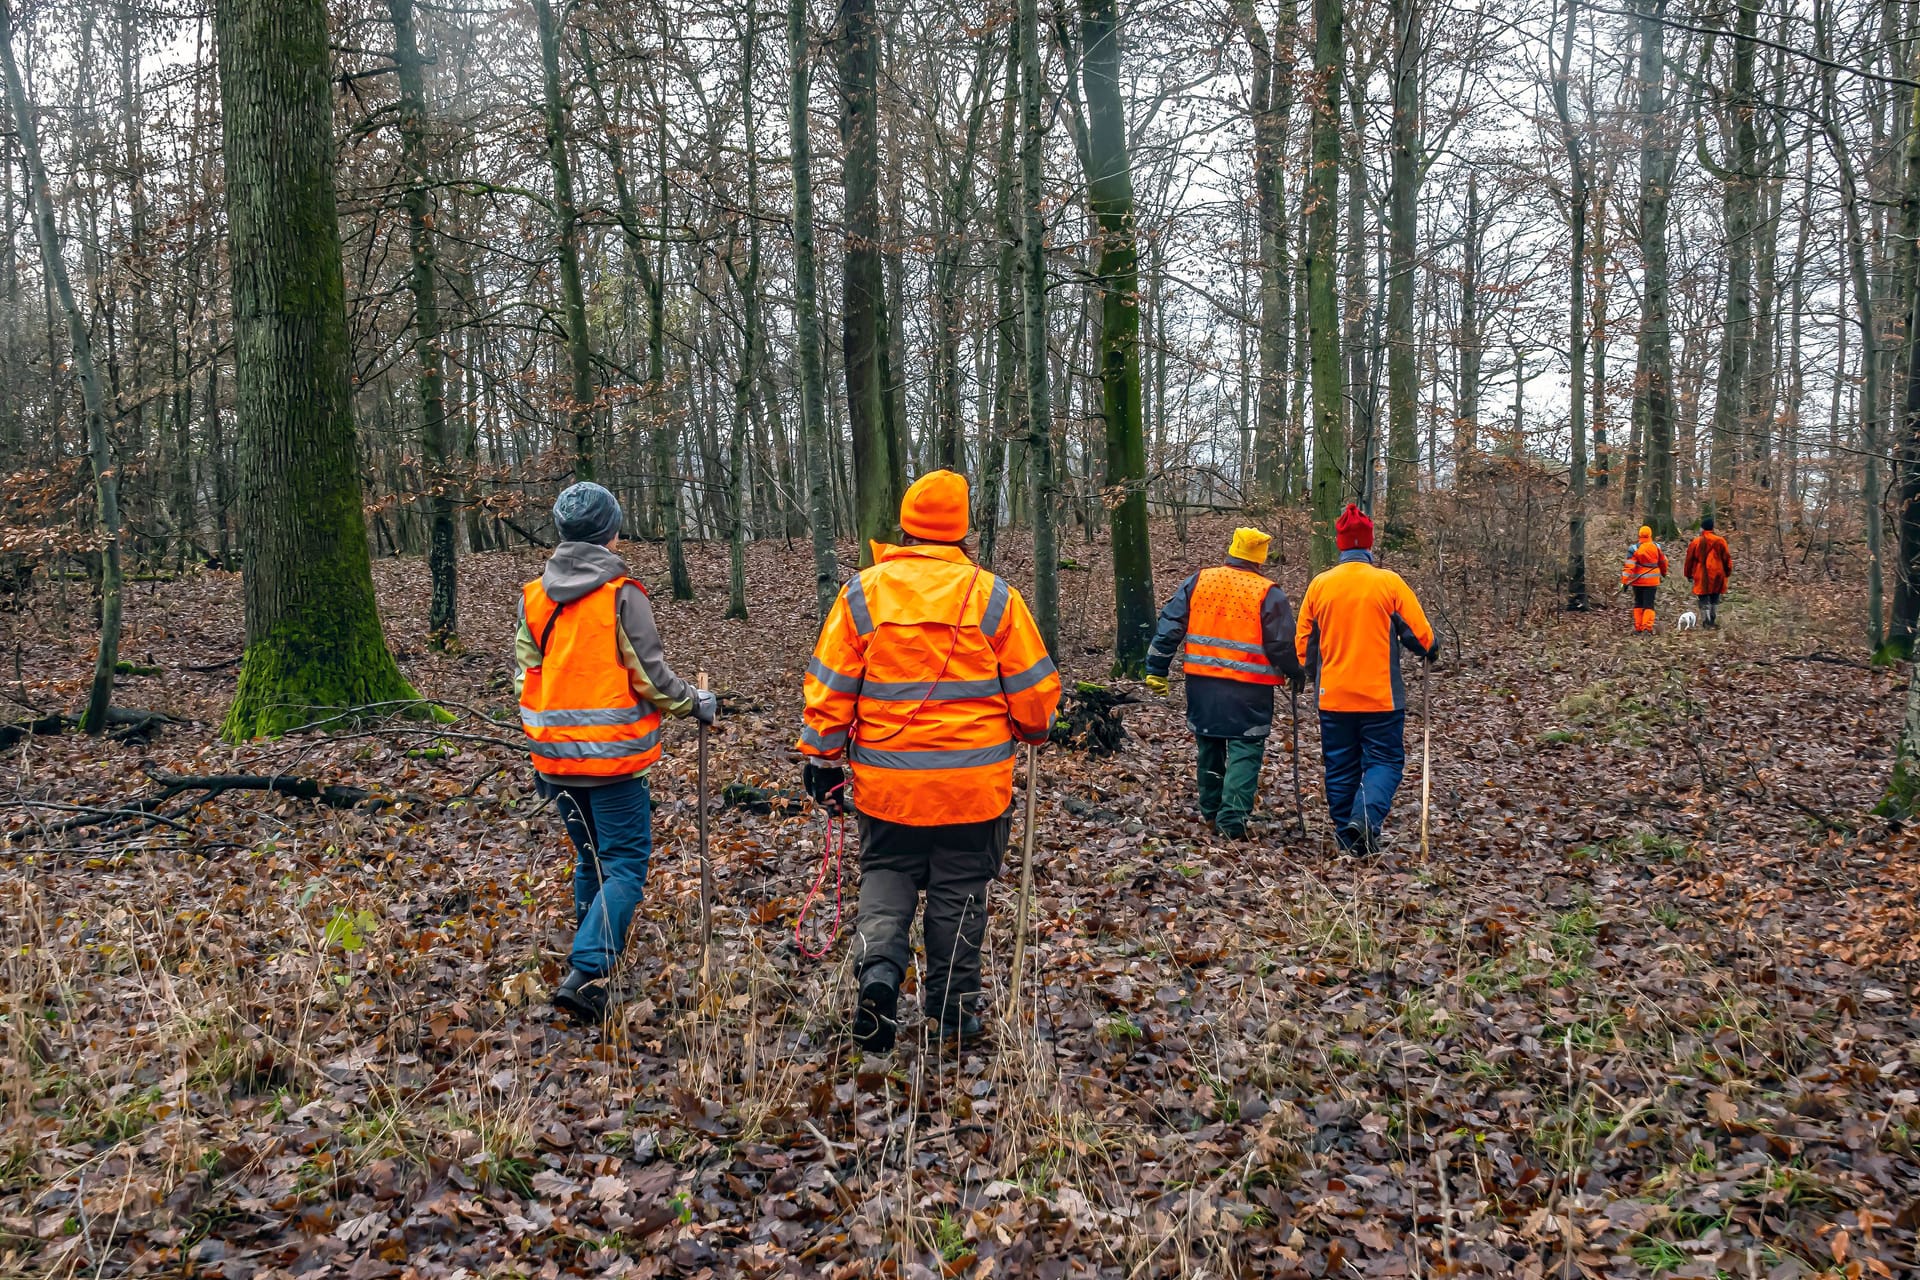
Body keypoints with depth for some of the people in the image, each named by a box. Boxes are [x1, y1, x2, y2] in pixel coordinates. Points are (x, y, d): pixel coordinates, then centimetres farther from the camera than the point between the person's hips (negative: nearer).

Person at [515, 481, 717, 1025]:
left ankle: (593, 956, 33)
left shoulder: (533, 597, 5)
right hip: (613, 757, -6)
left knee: (590, 859, 22)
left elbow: (527, 677, 9)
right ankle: (585, 972, -15)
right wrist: (695, 703, 5)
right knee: (625, 866, -1)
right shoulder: (622, 595, -12)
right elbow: (649, 676, -12)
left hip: (556, 757, 6)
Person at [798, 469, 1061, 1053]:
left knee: (886, 876, 17)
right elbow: (1034, 690, 0)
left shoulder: (862, 593, -4)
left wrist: (823, 758, 9)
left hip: (887, 781, 1)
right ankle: (952, 1008, 22)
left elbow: (830, 685, -1)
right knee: (959, 890, 13)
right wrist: (1032, 729, 21)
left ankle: (877, 970, -6)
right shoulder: (993, 596, -6)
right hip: (975, 782, 0)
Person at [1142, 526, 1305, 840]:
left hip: (1202, 682, 4)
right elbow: (1281, 644, -6)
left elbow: (1170, 626, 2)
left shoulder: (1198, 581, 3)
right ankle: (1232, 818, -9)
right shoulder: (1268, 593, -7)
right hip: (1248, 689, -4)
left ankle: (1211, 811, 29)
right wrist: (1296, 673, 12)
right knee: (1245, 751, 1)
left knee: (1209, 746, 18)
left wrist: (1157, 670, 7)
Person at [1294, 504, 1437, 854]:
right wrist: (1431, 651, 20)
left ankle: (1347, 834, 17)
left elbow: (1303, 642, 7)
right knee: (1384, 760, 6)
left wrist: (1313, 673, 26)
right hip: (1381, 695, -3)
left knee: (1341, 767, 13)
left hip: (1333, 696, 3)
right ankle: (1367, 815, -17)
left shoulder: (1319, 585, -1)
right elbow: (1422, 635, -3)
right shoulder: (1390, 582, -8)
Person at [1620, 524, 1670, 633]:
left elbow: (1629, 566, -16)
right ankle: (1647, 626, -11)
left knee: (1638, 603, 13)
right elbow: (1663, 561, 14)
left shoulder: (1635, 549, -11)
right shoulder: (1657, 547, -1)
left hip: (1638, 581, -1)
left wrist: (1625, 582, -15)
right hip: (1652, 581, 1)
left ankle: (1638, 627, 13)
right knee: (1649, 604, 2)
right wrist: (1663, 573, 33)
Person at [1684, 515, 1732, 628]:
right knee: (1715, 600, 14)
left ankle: (1706, 621, -6)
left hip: (1701, 577, -2)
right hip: (1717, 576, 2)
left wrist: (1689, 574, 13)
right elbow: (1727, 559, 3)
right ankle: (1713, 621, 16)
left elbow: (1689, 560, 1)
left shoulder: (1696, 542, -6)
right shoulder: (1720, 541, -2)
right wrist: (1727, 573, 16)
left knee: (1703, 600, 3)